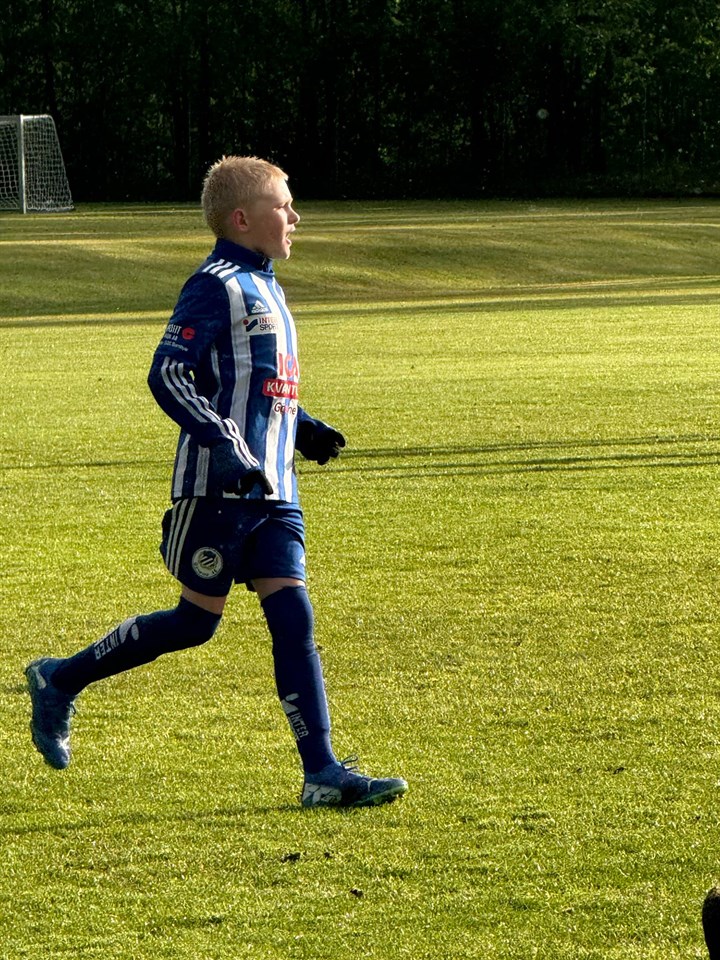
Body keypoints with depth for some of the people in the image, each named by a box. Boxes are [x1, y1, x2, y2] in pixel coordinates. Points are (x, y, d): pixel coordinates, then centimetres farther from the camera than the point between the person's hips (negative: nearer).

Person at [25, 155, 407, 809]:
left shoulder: (263, 287, 17)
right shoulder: (218, 287, -11)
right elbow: (168, 374, -19)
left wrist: (301, 428, 18)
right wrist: (223, 442, -27)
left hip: (273, 491, 8)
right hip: (218, 487, -8)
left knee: (293, 617, -2)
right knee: (197, 621, 1)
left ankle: (323, 773, -7)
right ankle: (60, 682, 18)